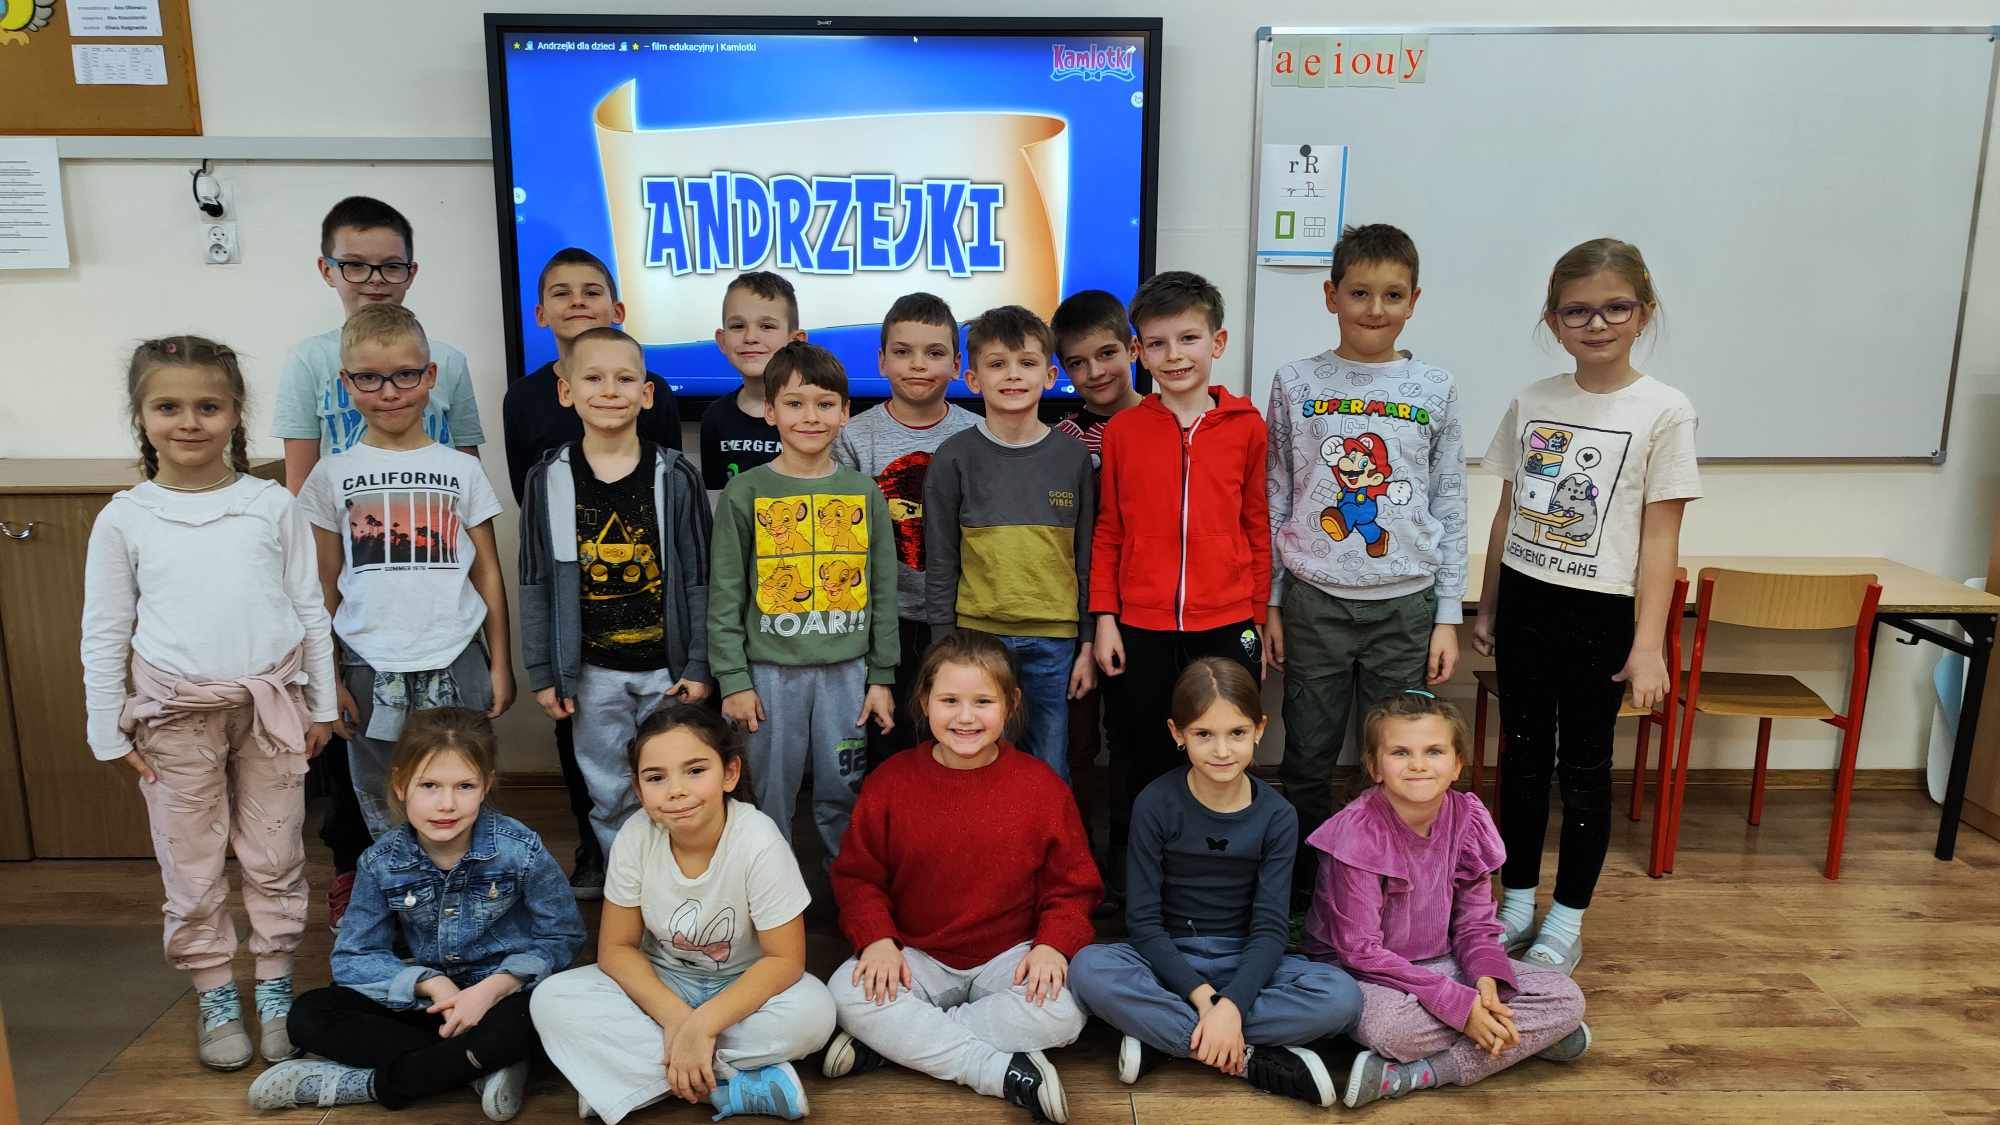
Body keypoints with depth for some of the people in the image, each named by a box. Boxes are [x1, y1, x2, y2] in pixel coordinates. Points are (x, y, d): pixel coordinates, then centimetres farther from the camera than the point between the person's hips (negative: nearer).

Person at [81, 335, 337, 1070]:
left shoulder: (273, 505, 0)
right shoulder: (124, 519, -1)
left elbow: (310, 608, 4)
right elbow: (104, 633, 3)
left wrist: (321, 703, 5)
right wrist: (109, 730, 2)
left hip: (272, 703, 1)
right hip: (176, 713, 0)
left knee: (275, 859, 10)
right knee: (192, 867, 9)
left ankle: (275, 988, 25)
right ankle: (214, 995, 25)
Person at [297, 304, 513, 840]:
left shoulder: (462, 469, 3)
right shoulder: (333, 476, 3)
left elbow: (487, 572, 6)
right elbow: (325, 589, 6)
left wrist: (500, 664, 4)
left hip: (456, 664, 0)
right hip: (371, 671, 1)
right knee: (383, 814, 11)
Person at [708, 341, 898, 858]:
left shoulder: (864, 492, 4)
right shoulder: (746, 492, -2)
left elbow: (883, 590, 7)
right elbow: (724, 595, -2)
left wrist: (882, 678, 5)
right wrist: (733, 679, -6)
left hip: (847, 669, 2)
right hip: (772, 671, -1)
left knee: (843, 794, 10)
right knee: (771, 793, 8)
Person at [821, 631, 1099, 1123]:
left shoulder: (1042, 786, -6)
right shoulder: (892, 781, -4)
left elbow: (1071, 885, 0)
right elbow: (857, 875, 2)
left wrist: (1053, 944, -18)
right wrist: (878, 939, -15)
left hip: (1010, 957, 0)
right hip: (917, 957, 1)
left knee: (1062, 1012, -30)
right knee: (847, 994, -27)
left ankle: (892, 1043, -19)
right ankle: (1008, 1073, -24)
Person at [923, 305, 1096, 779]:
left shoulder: (1072, 455, 3)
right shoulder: (955, 457, -1)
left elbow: (1087, 557, 7)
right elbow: (940, 562, 1)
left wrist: (1089, 642, 4)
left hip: (1054, 640, 1)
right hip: (977, 634, -1)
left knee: (1049, 774, 10)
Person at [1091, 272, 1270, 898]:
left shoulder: (1246, 425, 1)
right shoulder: (1122, 430, 2)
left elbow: (1257, 528, 6)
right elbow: (1107, 533, 6)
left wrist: (1258, 622, 7)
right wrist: (1104, 619, 0)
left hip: (1225, 628, 0)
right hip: (1140, 631, 0)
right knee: (1139, 770, 11)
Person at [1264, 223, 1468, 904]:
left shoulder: (1434, 390, 3)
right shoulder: (1296, 384, 1)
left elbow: (1450, 510, 5)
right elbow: (1275, 502, 5)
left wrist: (1448, 615, 2)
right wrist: (1269, 603, 3)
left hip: (1406, 604, 1)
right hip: (1315, 600, 0)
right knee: (1307, 763, 7)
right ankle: (1300, 895, 24)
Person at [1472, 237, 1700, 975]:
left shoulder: (1664, 412, -8)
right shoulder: (1532, 402, 3)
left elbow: (1659, 535, -9)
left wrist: (1648, 643, -12)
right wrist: (1487, 608, 11)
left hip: (1598, 612, -4)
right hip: (1524, 602, 4)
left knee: (1584, 767, 7)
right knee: (1523, 757, 13)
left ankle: (1566, 925, 20)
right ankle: (1516, 904, 26)